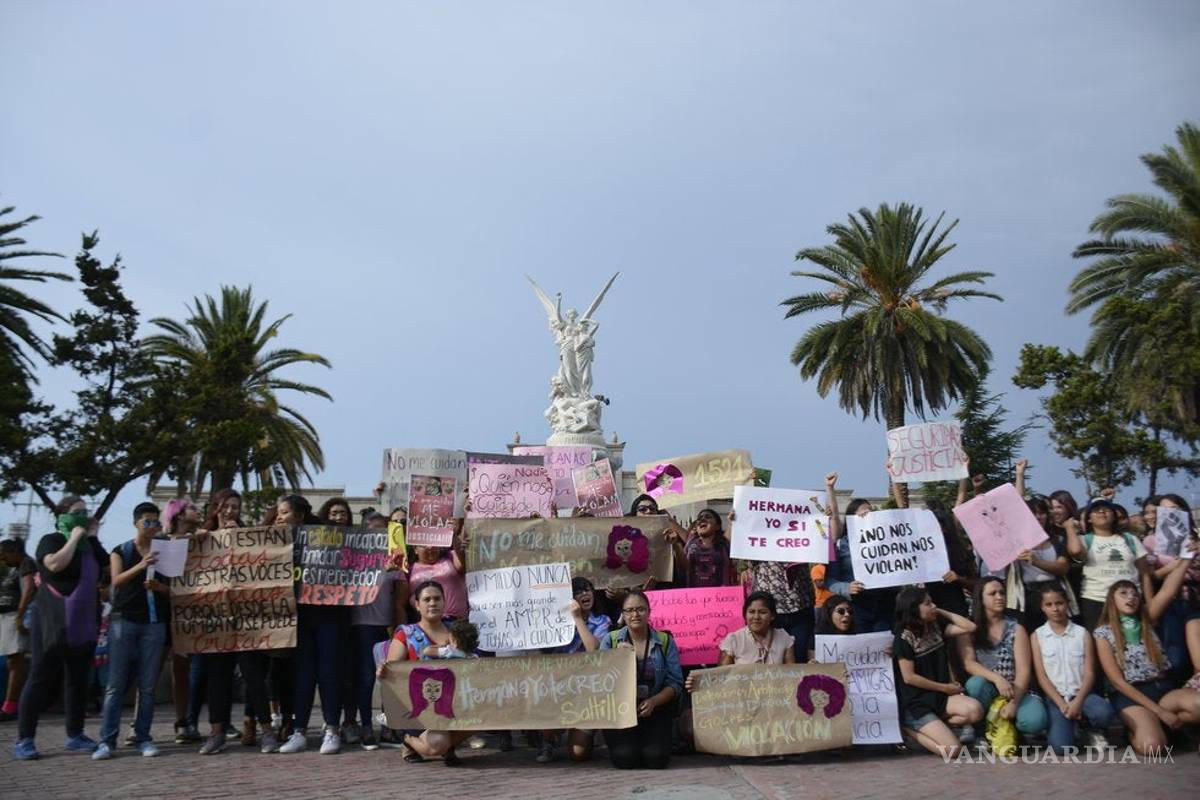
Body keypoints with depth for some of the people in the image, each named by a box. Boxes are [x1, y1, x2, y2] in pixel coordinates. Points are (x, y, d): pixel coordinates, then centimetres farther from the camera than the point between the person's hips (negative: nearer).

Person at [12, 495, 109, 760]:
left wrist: (94, 538, 3)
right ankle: (23, 739, 4)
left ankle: (75, 736, 15)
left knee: (79, 680, 8)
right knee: (42, 679, -3)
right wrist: (75, 537, -14)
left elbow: (107, 572, 6)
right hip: (53, 623, -6)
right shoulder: (51, 540, -3)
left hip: (84, 624, 6)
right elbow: (55, 564, -23)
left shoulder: (89, 545, 16)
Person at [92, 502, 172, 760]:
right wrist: (140, 566, -27)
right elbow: (116, 581, -9)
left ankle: (143, 738, 5)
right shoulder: (120, 551, 8)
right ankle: (107, 740, -1)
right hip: (123, 620, -1)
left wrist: (159, 587, -14)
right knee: (116, 683, -4)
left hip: (154, 623, 1)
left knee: (147, 685, 1)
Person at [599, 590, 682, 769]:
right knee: (624, 758, -23)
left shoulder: (665, 641, 4)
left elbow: (675, 683, 0)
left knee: (656, 758, -20)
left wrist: (653, 702, -16)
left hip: (654, 711, 1)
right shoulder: (610, 641, 4)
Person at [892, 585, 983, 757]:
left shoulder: (935, 628, 7)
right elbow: (909, 678, -14)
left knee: (975, 710, -24)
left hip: (940, 696, 7)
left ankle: (934, 726, -2)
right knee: (953, 750, -22)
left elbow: (970, 627, 4)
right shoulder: (903, 639, -13)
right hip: (916, 703, -7)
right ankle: (911, 729, 1)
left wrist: (942, 612, 0)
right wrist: (945, 688, -8)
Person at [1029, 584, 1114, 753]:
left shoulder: (1082, 633, 7)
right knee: (1060, 746, -27)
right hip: (1054, 697, -1)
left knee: (1104, 712, -35)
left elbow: (1089, 674, 0)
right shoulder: (1037, 636, 5)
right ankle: (1069, 724, 10)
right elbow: (1041, 676, -1)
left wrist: (1078, 701, -16)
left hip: (1080, 693, 1)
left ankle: (1094, 731, 2)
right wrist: (1062, 704, -15)